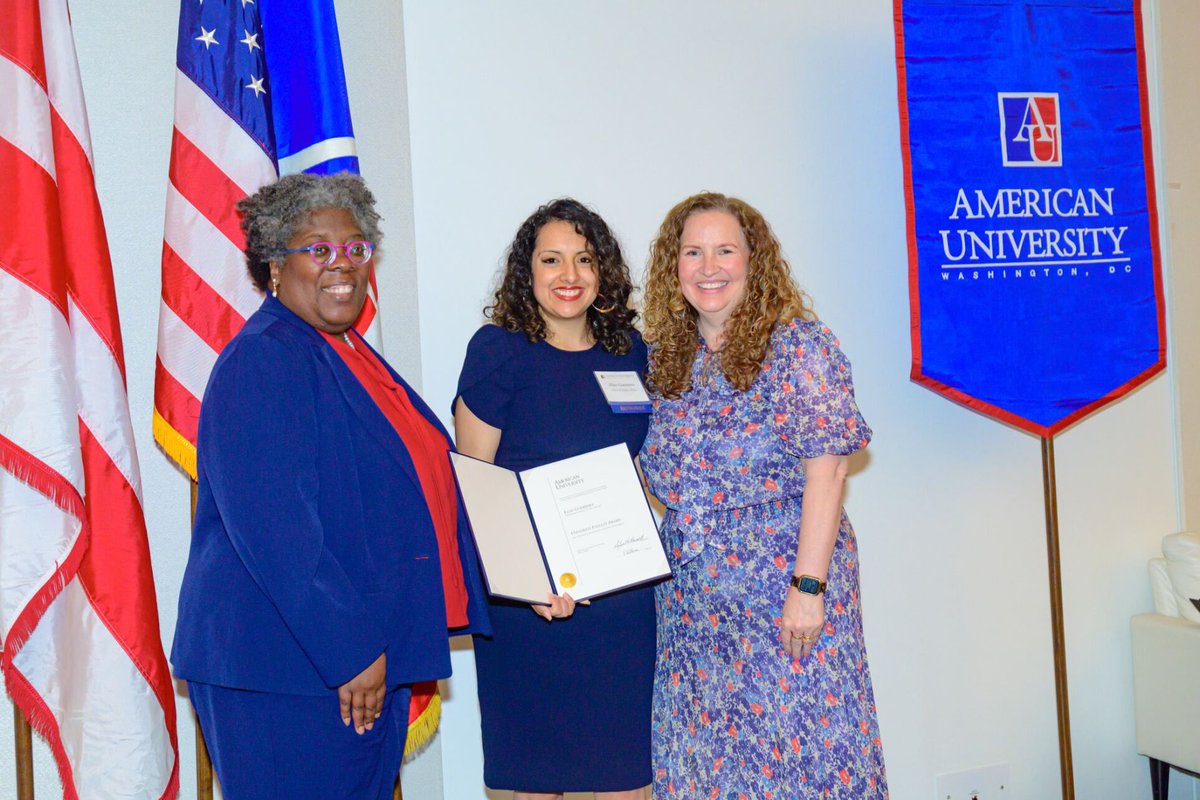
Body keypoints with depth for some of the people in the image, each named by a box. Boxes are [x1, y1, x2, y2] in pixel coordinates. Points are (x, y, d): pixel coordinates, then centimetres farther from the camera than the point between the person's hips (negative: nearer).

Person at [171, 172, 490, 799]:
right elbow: (272, 527, -23)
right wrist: (352, 652, -22)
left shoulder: (351, 354, 14)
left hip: (369, 659, 9)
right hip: (288, 674, -9)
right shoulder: (262, 359, -15)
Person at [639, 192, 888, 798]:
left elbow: (825, 467, -13)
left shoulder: (800, 345, -7)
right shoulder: (664, 357, 9)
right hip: (691, 600, 6)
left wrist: (809, 584, -18)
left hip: (784, 584, -5)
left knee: (796, 739, 0)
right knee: (701, 751, 10)